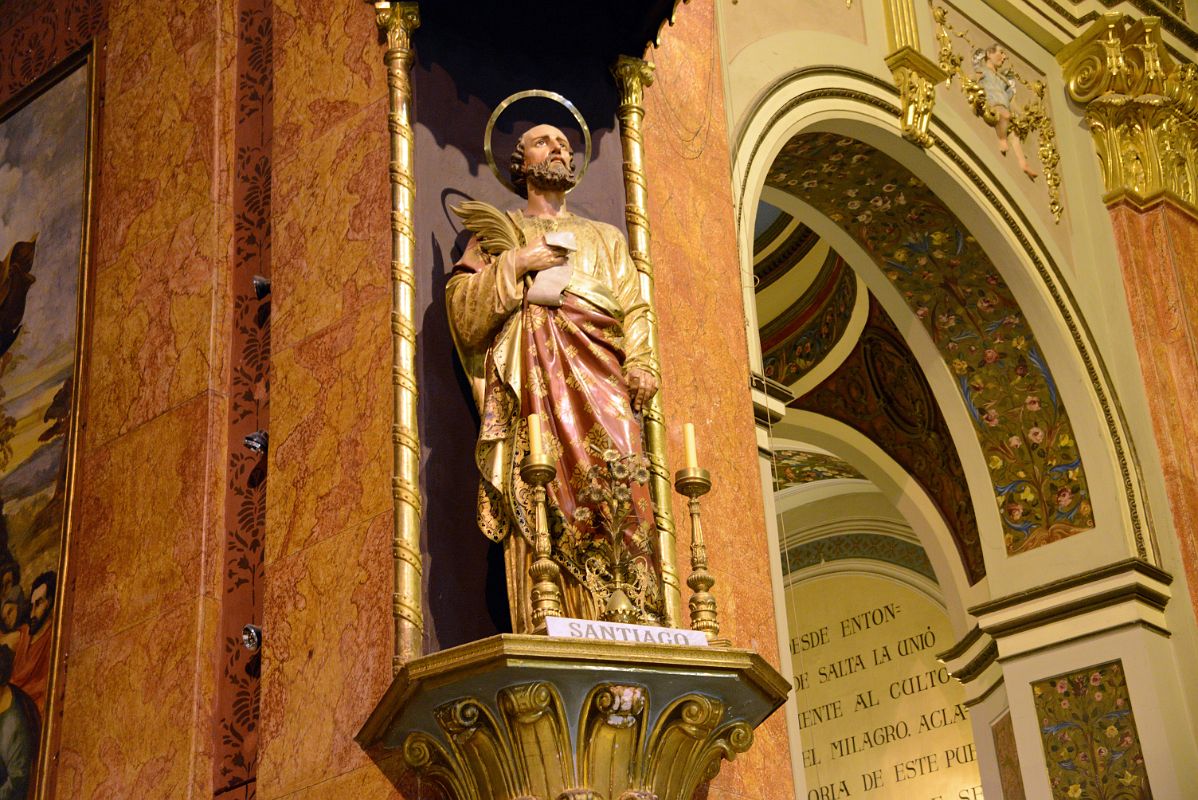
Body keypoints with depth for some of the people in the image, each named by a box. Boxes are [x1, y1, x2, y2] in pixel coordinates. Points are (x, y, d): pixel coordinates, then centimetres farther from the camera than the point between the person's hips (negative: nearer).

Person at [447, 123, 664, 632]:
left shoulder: (605, 238, 30)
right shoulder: (500, 233, 25)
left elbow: (634, 308, 16)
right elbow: (461, 304, 10)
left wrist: (640, 364, -3)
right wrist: (515, 264, 0)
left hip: (597, 368, 2)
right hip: (531, 375, -1)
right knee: (541, 487, -19)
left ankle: (630, 610, -28)